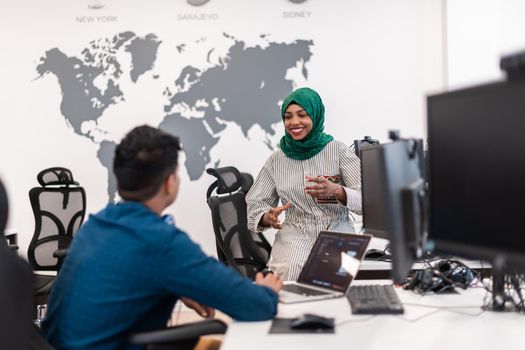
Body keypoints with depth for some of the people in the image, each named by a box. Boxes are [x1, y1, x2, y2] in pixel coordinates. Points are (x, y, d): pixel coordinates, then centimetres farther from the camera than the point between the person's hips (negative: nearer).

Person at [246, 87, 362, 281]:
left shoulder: (338, 150, 1)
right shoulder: (276, 160, 9)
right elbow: (255, 204, 12)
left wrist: (336, 191, -26)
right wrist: (267, 218, -12)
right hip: (295, 237, 1)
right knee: (288, 269, -31)